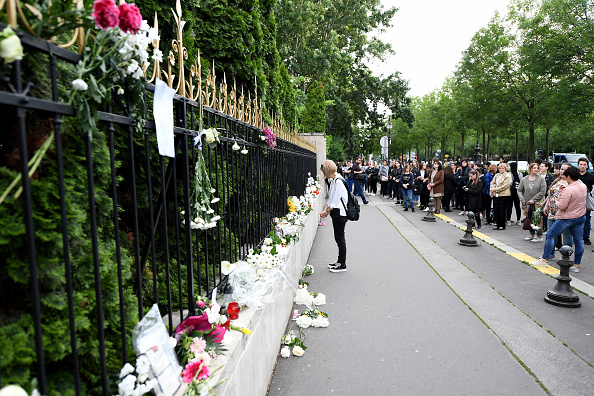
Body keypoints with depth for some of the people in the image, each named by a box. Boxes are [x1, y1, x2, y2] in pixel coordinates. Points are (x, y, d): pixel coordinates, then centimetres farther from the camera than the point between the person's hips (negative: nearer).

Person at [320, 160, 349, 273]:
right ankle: (340, 262, 26)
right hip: (336, 213, 10)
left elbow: (335, 201, -18)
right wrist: (326, 210, 7)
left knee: (340, 238, -2)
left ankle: (342, 265, 8)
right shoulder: (333, 181, 13)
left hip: (340, 214, -10)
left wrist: (327, 211, -6)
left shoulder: (338, 181, -19)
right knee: (338, 238, 15)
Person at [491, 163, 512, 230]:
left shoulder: (507, 176, -4)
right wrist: (493, 190, -6)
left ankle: (502, 226, 5)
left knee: (502, 211, -3)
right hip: (496, 195, 7)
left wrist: (495, 189, -13)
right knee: (496, 210, 6)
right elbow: (492, 183, 12)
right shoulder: (496, 175, 18)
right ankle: (498, 225, 15)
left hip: (504, 195, -7)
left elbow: (505, 186, -13)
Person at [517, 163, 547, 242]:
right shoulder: (524, 180, 5)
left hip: (537, 203, -4)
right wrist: (522, 200, -4)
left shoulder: (541, 179, -4)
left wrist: (533, 199, -13)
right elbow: (519, 190, 8)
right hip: (527, 204, 4)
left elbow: (542, 192, -9)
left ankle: (539, 236, 8)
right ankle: (532, 235, 26)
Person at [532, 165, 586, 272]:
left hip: (567, 218, -8)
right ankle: (576, 265, 15)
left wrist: (556, 201, -4)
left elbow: (562, 206, -24)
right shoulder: (583, 186, 3)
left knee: (550, 236, 4)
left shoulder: (568, 190, -24)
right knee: (579, 241, 9)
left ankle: (544, 260, 7)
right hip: (581, 216, 8)